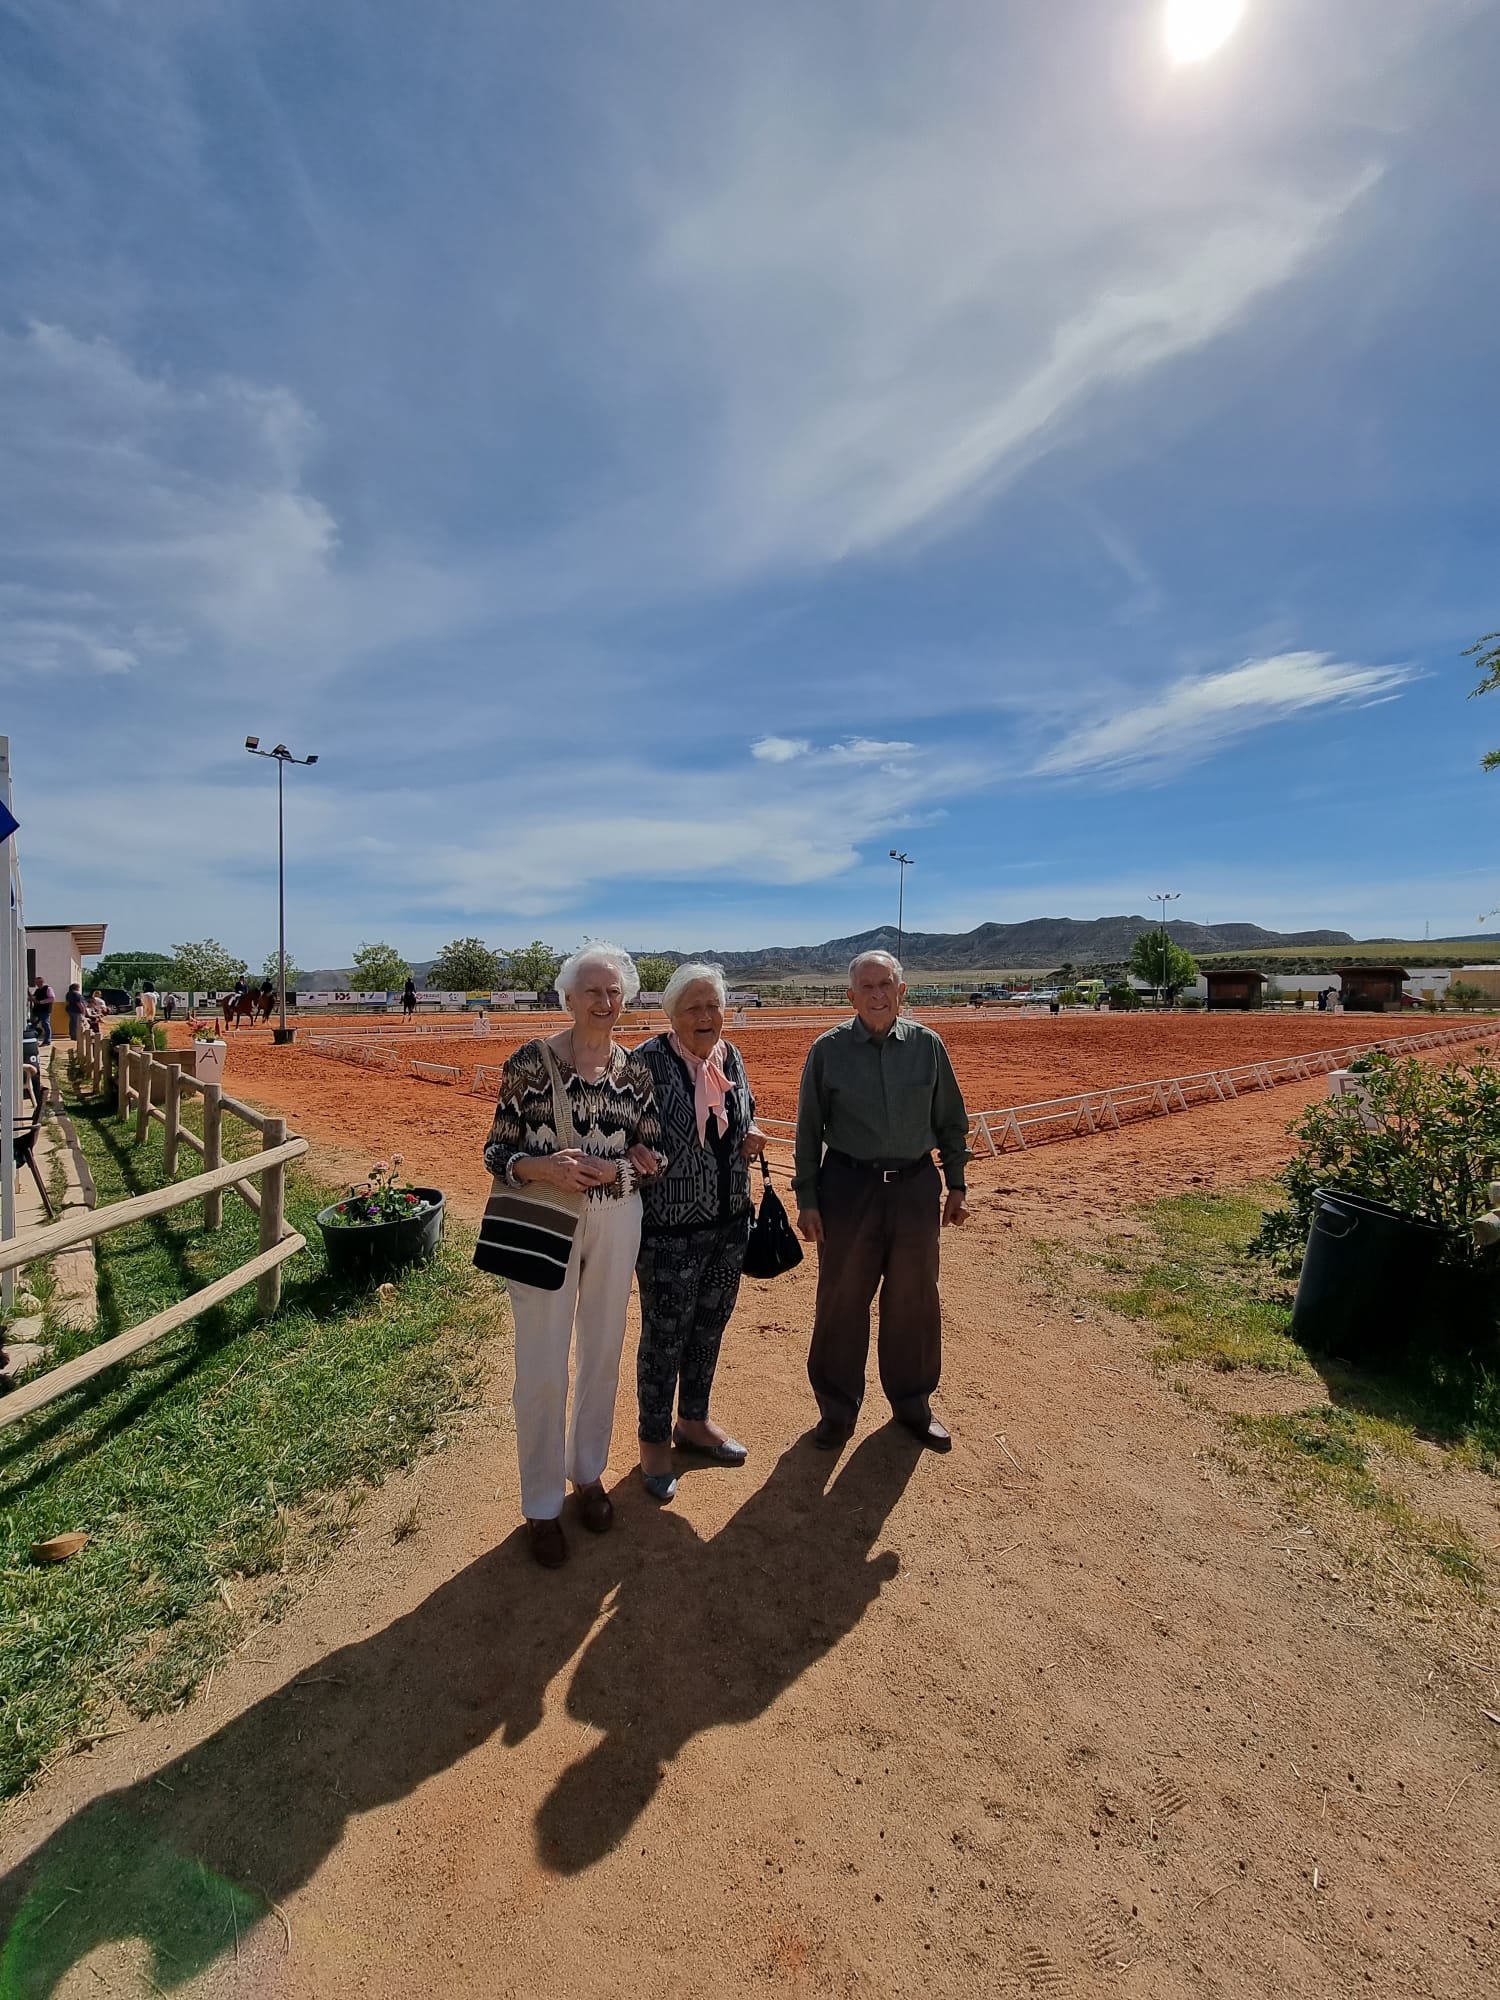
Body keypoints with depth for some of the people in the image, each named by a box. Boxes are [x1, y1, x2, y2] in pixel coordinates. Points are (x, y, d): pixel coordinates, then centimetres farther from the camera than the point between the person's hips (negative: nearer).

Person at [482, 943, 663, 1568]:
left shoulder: (635, 1071, -1)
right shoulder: (529, 1063, -10)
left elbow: (651, 1156, 1)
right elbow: (496, 1150, -7)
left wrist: (606, 1169, -18)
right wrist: (545, 1168, -26)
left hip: (616, 1224, 3)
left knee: (602, 1353, 17)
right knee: (543, 1366, 6)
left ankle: (588, 1473, 41)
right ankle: (542, 1504, 29)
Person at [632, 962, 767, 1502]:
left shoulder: (731, 1056, 2)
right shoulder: (646, 1062, -17)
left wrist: (751, 1135, -2)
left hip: (730, 1221, 6)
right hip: (670, 1229, -6)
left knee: (709, 1327, 20)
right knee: (664, 1335, 10)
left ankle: (694, 1421, 43)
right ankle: (654, 1440, 33)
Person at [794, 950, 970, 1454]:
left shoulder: (927, 1045, 1)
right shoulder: (828, 1050, -4)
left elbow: (951, 1122, 10)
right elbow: (808, 1130, 0)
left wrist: (956, 1185, 9)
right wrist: (807, 1198, -1)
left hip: (916, 1186, 2)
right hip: (848, 1188, -2)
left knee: (915, 1300, 14)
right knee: (841, 1301, 9)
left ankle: (913, 1404, 37)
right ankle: (837, 1409, 30)